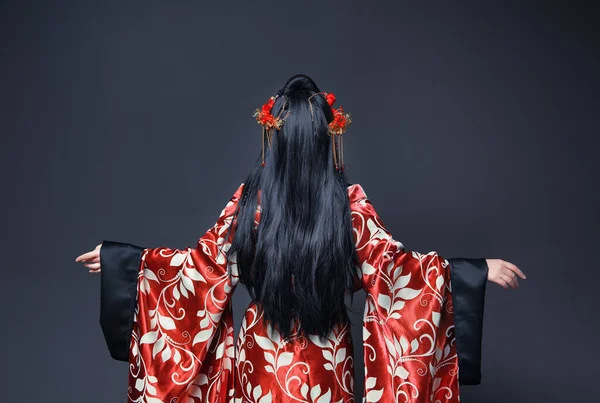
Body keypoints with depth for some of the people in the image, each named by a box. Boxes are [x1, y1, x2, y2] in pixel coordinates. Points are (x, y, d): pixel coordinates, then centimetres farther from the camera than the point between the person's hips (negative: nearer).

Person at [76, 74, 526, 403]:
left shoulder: (249, 199, -12)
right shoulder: (350, 203, -14)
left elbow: (204, 263, -7)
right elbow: (393, 265, -12)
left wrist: (119, 257, 4)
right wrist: (482, 270, -6)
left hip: (262, 353, 1)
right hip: (326, 358, 0)